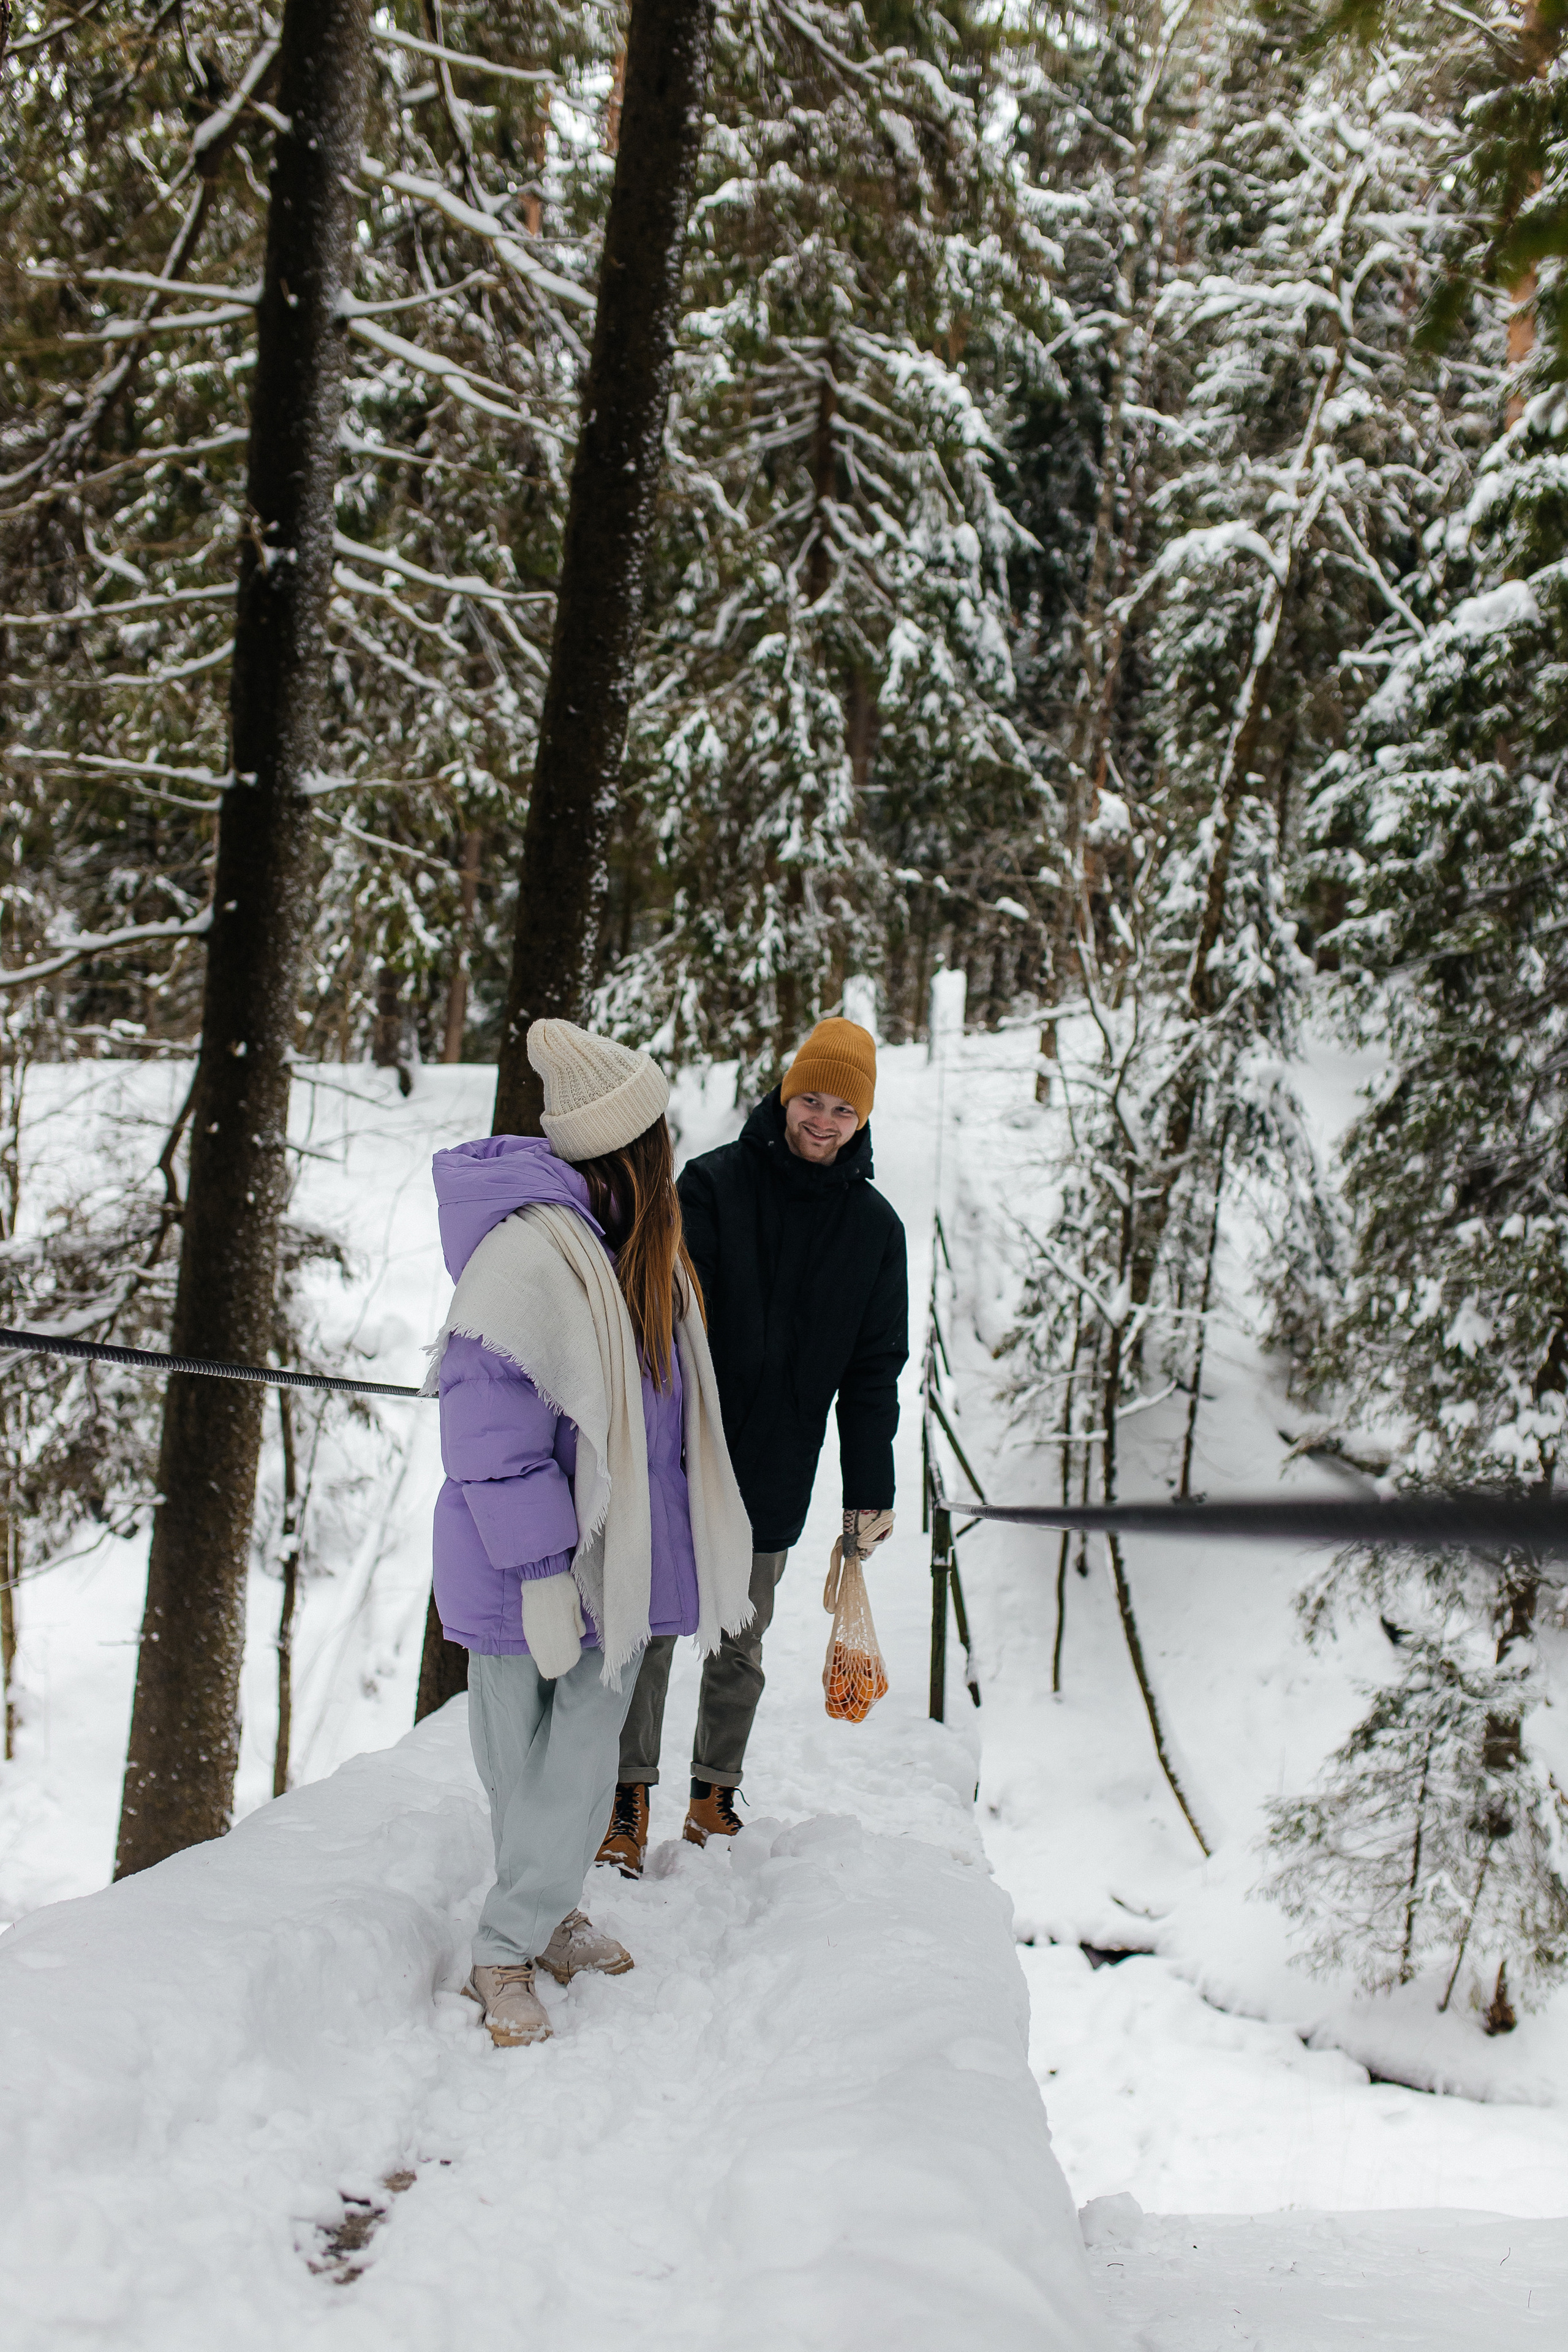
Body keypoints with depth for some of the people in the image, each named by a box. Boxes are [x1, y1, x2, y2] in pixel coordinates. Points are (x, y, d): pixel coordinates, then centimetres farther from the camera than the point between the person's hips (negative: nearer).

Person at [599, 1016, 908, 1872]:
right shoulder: (712, 1185, -5)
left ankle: (715, 1794, 27)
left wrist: (870, 1495, 3)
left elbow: (873, 1373, 6)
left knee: (739, 1647, 13)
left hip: (773, 1477, 2)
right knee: (650, 1626, 3)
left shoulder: (874, 1228, 3)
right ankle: (631, 1794, 17)